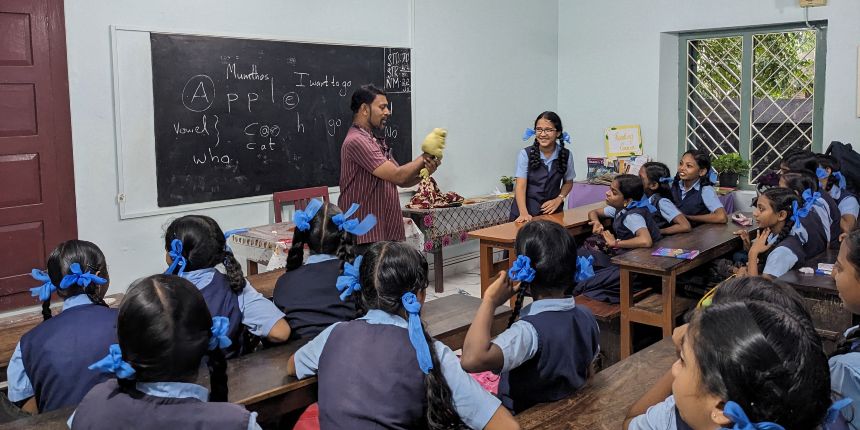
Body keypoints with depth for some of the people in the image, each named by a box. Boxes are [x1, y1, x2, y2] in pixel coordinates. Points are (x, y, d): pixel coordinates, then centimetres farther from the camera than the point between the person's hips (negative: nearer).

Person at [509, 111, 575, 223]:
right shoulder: (525, 154, -8)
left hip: (553, 211, 2)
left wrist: (559, 199, -4)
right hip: (527, 211, -1)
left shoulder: (566, 155, 0)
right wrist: (524, 213, -26)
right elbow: (521, 186, -13)